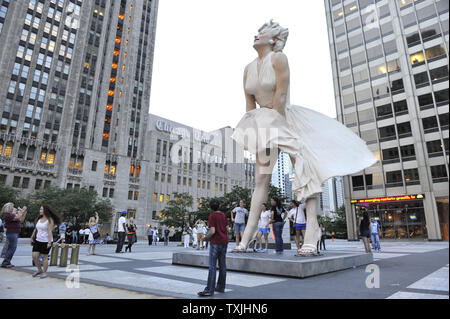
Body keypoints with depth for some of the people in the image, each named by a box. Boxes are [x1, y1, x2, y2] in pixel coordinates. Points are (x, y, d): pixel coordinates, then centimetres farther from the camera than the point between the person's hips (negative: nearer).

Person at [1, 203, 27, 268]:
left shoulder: (12, 214, 16)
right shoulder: (8, 215, -13)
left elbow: (21, 220, 17)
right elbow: (18, 218, -25)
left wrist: (24, 213, 8)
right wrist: (23, 211, -15)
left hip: (15, 233, 10)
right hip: (12, 233, -10)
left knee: (10, 248, 13)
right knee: (12, 248, -9)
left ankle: (7, 262, 20)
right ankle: (5, 263, -4)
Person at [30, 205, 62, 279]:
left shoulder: (50, 220, -12)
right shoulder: (39, 219, 9)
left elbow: (50, 231, -18)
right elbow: (35, 229, 17)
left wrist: (49, 242, -22)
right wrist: (32, 237, 14)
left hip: (46, 241, -6)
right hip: (38, 240, 7)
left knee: (44, 257, 0)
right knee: (34, 256, 2)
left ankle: (44, 273, 14)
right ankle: (39, 270, 23)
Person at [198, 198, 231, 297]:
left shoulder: (212, 216, -10)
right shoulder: (223, 215, 8)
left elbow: (212, 231, -17)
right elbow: (227, 229, 8)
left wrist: (206, 237, -2)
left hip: (216, 243, -7)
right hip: (224, 242, 7)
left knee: (212, 266, -6)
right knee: (222, 265, 12)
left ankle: (209, 290, -6)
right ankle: (221, 287, 20)